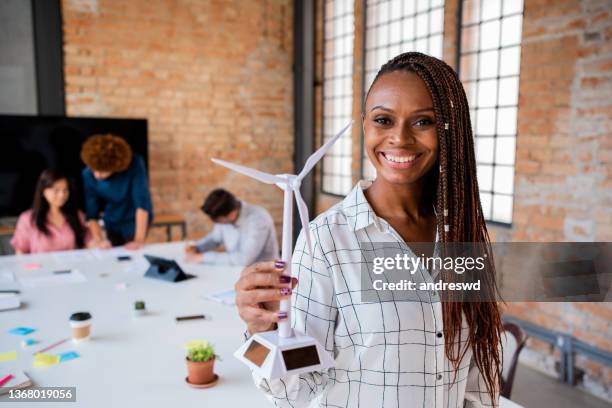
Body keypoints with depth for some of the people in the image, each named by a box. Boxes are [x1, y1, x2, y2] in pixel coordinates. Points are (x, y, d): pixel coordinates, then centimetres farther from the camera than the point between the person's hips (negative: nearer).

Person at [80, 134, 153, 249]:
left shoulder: (135, 164, -29)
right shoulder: (88, 174, -21)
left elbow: (142, 202, -31)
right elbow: (91, 213, -16)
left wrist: (139, 240, -36)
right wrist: (99, 240, -30)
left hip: (136, 220, -3)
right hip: (112, 223, 3)